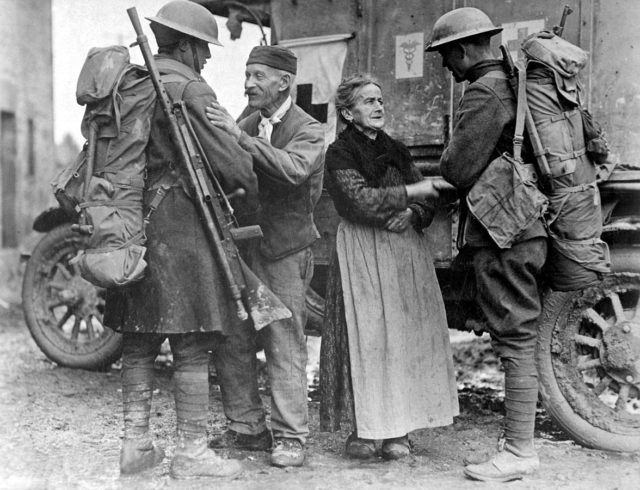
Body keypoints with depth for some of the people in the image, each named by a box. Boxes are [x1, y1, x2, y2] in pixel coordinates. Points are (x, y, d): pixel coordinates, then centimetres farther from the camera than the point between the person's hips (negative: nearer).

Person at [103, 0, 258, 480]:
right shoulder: (189, 88, -10)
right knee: (192, 345, -1)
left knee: (138, 339, 13)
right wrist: (250, 185, 6)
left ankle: (136, 443, 20)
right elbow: (229, 158, -13)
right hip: (179, 221, -8)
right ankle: (191, 452, 6)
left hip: (132, 220, 8)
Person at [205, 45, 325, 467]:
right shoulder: (252, 122, 13)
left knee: (285, 348, -4)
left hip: (285, 251, -6)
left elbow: (294, 169, -28)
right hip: (243, 245, 6)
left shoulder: (308, 130, -7)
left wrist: (239, 135, -34)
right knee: (230, 342, 8)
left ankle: (291, 437, 8)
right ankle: (247, 428, 22)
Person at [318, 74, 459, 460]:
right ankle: (364, 429, 1)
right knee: (366, 338, -7)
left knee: (406, 338, 1)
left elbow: (428, 199, 13)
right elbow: (360, 199, -14)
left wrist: (412, 215, -8)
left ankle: (399, 430, 8)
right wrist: (412, 191, -12)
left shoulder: (396, 149, 17)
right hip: (363, 253, -5)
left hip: (407, 250, 5)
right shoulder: (339, 153, 0)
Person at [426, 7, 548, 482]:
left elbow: (459, 171, -16)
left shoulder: (484, 92, -13)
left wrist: (449, 157, 4)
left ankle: (519, 451, 3)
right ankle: (522, 438, 22)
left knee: (516, 340, -5)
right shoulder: (516, 83, 16)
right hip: (527, 226, 10)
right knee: (521, 338, 13)